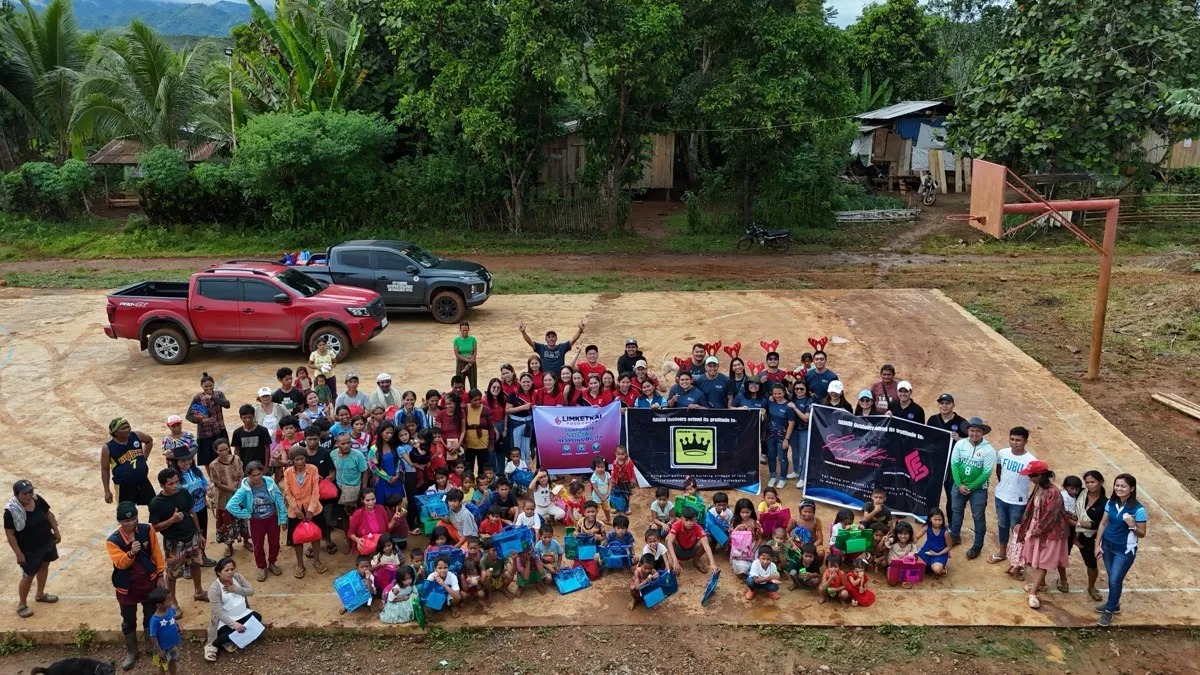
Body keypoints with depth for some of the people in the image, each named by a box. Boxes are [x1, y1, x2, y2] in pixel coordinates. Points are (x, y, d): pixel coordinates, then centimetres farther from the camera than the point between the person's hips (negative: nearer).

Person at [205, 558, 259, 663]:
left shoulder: (237, 577, -3)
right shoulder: (214, 589, -20)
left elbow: (251, 591, -1)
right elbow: (218, 612, -24)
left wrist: (235, 589, -17)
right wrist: (234, 624, -33)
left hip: (243, 614, 6)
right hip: (226, 620, -6)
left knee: (257, 617, -21)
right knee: (230, 634, -32)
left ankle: (231, 640, -8)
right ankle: (212, 646, -1)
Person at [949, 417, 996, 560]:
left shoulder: (989, 450, -17)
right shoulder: (960, 444, -9)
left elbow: (986, 473, -16)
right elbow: (954, 465, -6)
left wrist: (970, 487, -15)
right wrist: (960, 485, -13)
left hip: (978, 489, -3)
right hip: (959, 485, 3)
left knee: (978, 517, 8)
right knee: (957, 511, 19)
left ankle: (978, 546, 21)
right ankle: (954, 536, 38)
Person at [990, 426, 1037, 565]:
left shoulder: (1031, 461, -23)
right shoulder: (1002, 453, -10)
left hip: (1018, 502, -4)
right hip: (1000, 497, 4)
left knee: (1017, 529, 11)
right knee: (1002, 525, 22)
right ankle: (1002, 552, 41)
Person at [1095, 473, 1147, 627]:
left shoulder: (1138, 509, -20)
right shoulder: (1111, 503, -5)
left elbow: (1142, 534, -11)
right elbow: (1103, 523, 4)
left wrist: (1132, 526, -32)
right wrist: (1098, 543, 2)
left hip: (1125, 550, -5)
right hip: (1108, 545, 5)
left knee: (1115, 580, 2)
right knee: (1111, 578, 18)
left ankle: (1109, 611, 18)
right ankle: (1113, 604, 37)